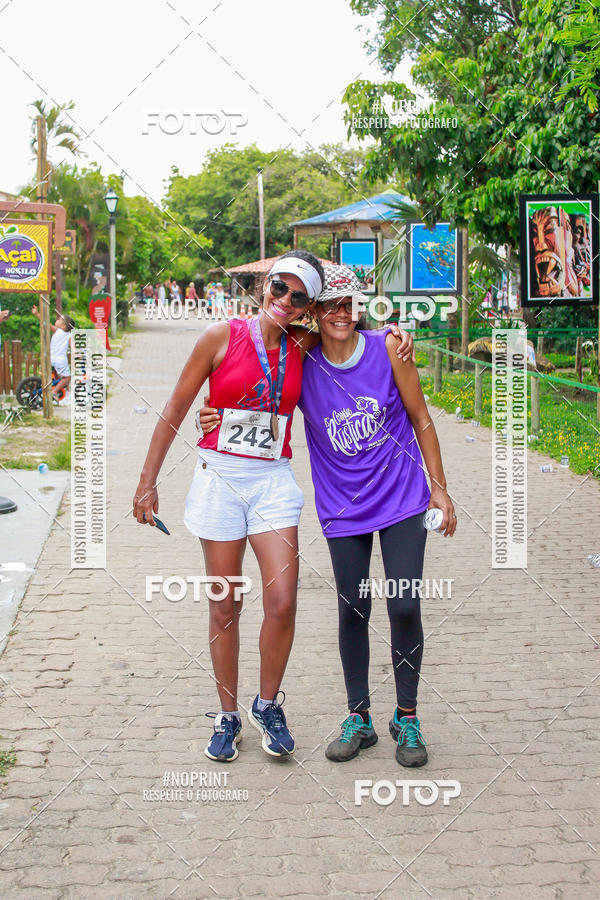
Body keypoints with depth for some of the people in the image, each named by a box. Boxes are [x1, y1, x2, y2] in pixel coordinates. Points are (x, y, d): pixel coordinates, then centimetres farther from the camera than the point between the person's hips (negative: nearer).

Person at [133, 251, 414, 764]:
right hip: (219, 478, -2)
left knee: (282, 602, -9)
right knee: (225, 607, 5)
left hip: (273, 481, 2)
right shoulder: (223, 337, -4)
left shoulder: (303, 345, 3)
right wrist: (148, 481, 2)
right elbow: (176, 410, 2)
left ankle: (268, 705, 16)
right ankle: (228, 716, 22)